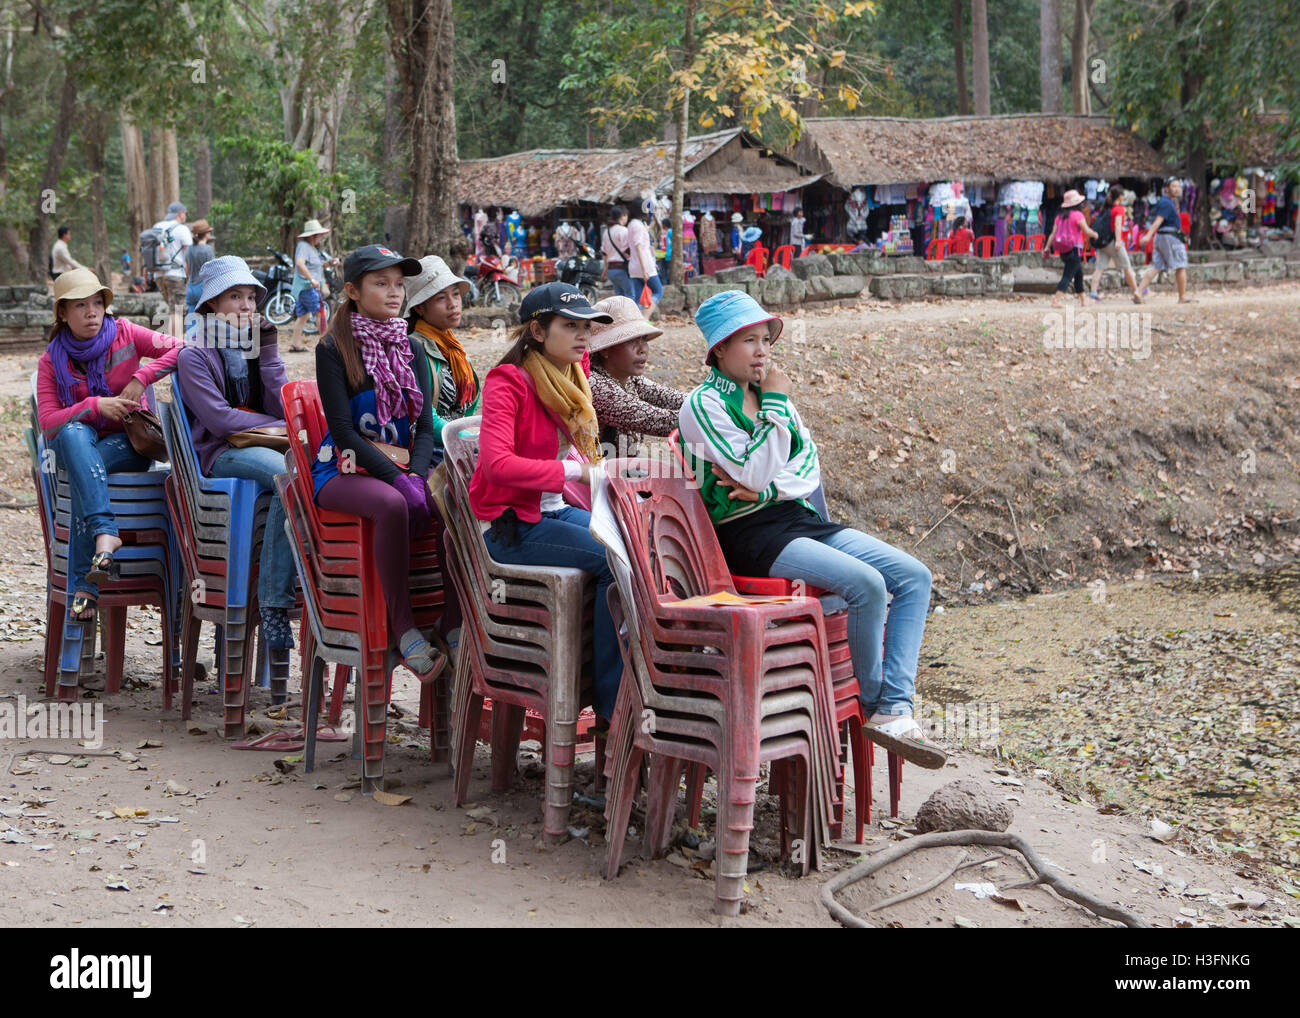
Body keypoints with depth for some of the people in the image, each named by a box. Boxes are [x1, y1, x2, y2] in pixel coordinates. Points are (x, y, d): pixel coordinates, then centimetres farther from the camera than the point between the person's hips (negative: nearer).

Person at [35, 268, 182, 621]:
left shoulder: (124, 334, -2)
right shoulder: (52, 360, 0)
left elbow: (181, 350, -10)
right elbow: (48, 423, -9)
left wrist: (141, 377, -19)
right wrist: (94, 405, -22)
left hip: (128, 444, -1)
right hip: (77, 446, 1)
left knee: (86, 473, -34)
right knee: (73, 432, -37)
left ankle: (83, 585, -34)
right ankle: (105, 532, -51)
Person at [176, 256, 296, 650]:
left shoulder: (255, 343, 18)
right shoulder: (194, 353, 0)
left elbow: (283, 406, 5)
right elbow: (219, 420, -10)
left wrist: (268, 349, 1)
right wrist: (280, 425, -5)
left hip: (261, 444, 6)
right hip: (218, 454, -6)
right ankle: (273, 605, -33)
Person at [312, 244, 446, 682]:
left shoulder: (412, 351, 13)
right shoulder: (334, 349, -4)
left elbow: (425, 427, 6)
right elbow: (343, 431, -13)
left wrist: (416, 476, -15)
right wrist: (398, 479, -23)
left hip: (403, 464, 5)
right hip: (345, 469, -5)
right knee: (393, 505, -38)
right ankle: (403, 630, -32)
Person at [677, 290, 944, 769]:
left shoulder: (770, 393, 15)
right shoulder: (704, 404, -7)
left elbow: (810, 468, 6)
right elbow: (754, 474, -17)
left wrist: (769, 490, -13)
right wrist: (777, 403, -13)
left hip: (799, 518, 8)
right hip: (748, 534, -8)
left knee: (915, 576, -8)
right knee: (866, 583, -27)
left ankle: (895, 710, -15)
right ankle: (872, 704, -6)